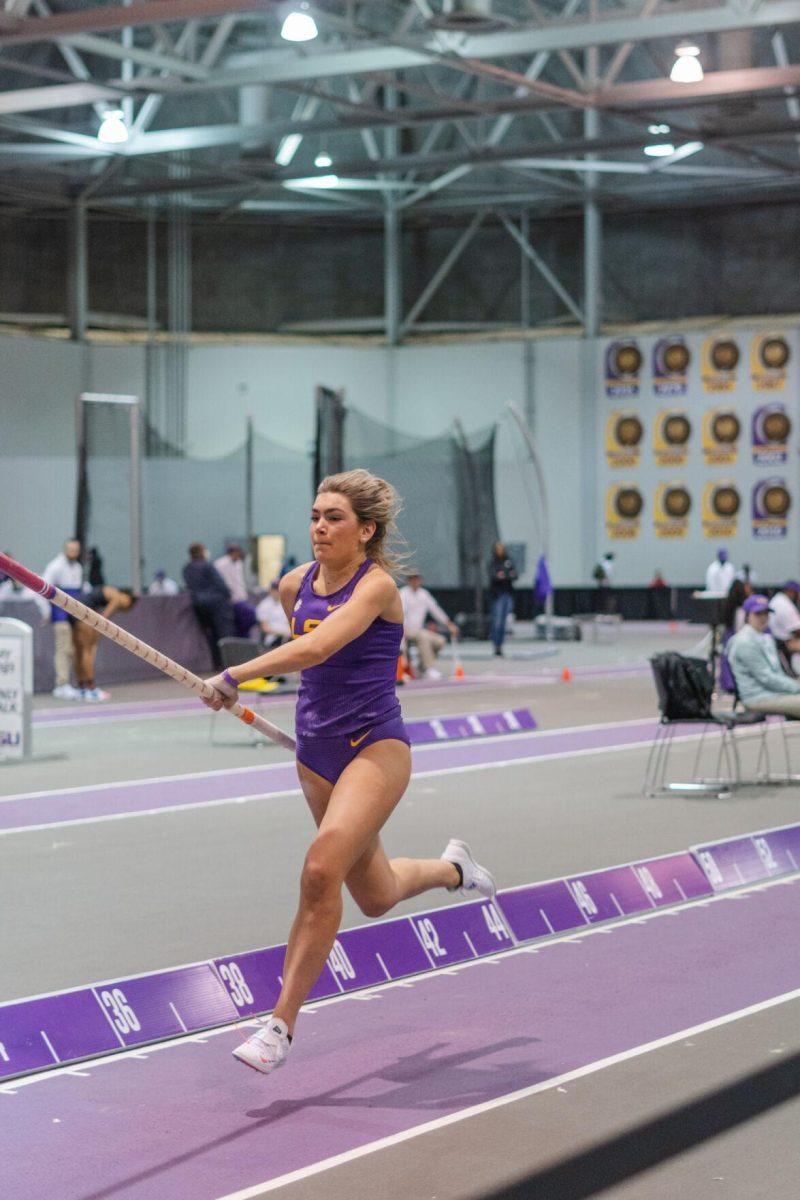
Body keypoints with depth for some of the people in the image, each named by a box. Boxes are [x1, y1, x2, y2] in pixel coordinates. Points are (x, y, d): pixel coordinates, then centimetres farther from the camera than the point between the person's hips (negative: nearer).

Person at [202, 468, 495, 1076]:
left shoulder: (378, 585, -16)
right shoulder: (295, 585, 4)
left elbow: (317, 648, -33)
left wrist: (235, 676, -40)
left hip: (375, 749, -7)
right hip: (316, 753, 7)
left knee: (322, 871, -24)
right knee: (376, 896, 18)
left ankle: (281, 1025, -18)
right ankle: (451, 868, 50)